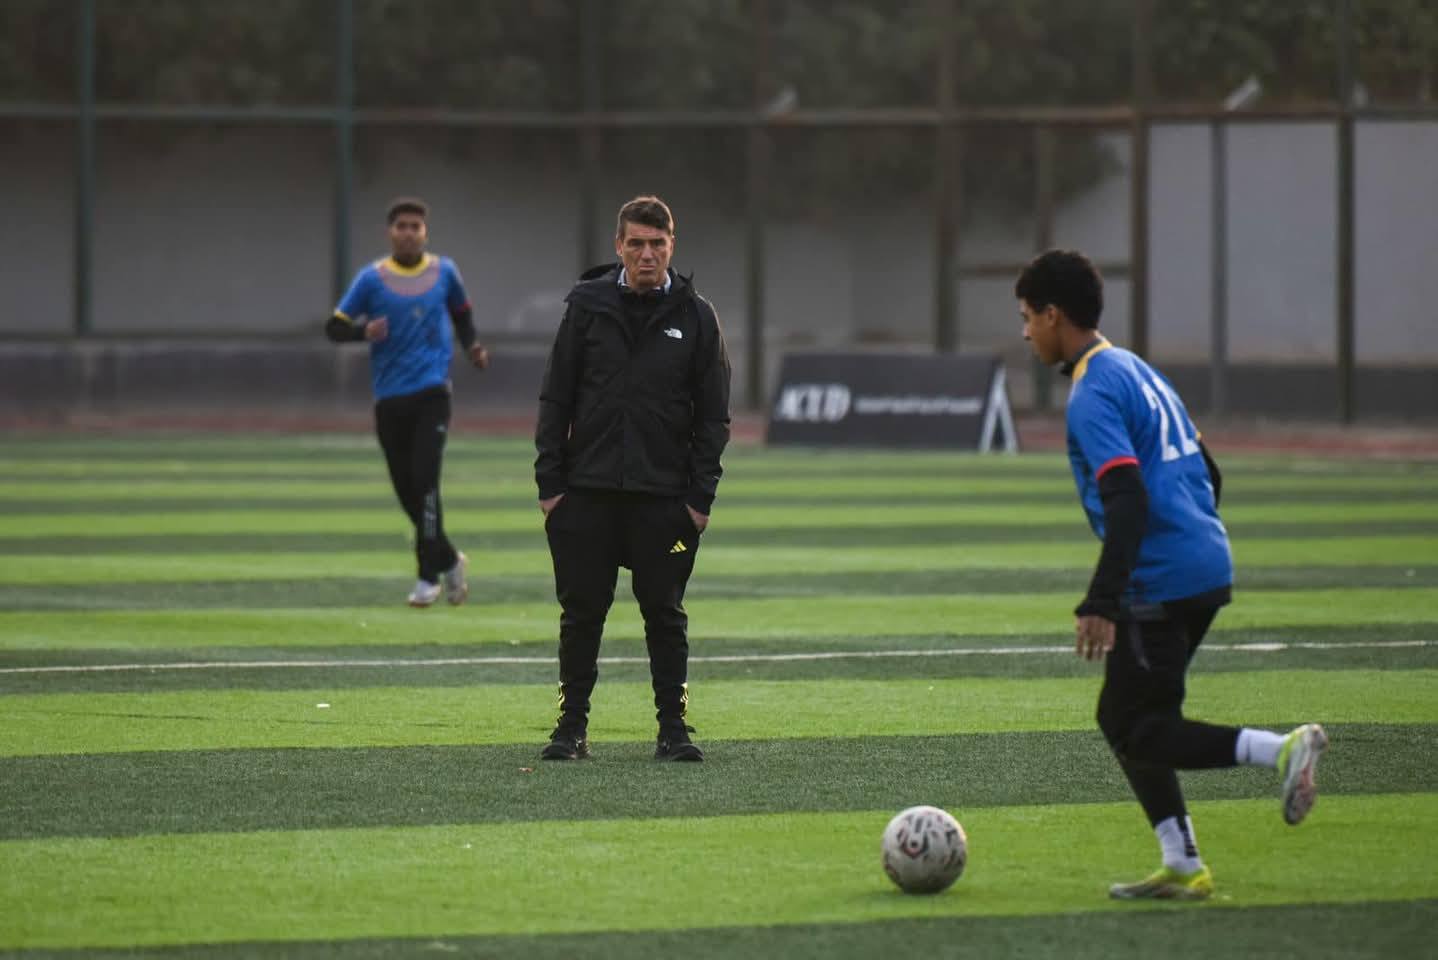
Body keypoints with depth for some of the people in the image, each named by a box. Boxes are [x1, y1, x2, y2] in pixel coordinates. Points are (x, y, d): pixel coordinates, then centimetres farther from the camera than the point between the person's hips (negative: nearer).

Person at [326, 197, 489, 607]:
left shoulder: (443, 271, 6)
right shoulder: (373, 278, 1)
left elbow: (461, 312, 23)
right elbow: (335, 327, 0)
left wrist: (471, 346, 5)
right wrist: (363, 331, -21)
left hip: (432, 392, -1)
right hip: (389, 399, 1)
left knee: (425, 480, -15)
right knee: (406, 491, 6)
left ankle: (429, 576, -12)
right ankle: (448, 559, 27)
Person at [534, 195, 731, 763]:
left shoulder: (695, 317, 3)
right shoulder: (587, 306, 4)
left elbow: (712, 414, 5)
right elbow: (556, 399, 6)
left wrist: (700, 496, -2)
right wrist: (550, 482, -1)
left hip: (664, 496, 0)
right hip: (587, 492, 0)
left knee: (665, 615, 2)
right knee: (581, 613, 3)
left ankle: (673, 727, 9)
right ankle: (572, 726, 11)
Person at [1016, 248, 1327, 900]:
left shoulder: (1093, 395, -13)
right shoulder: (1137, 371, 18)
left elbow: (1127, 502, -23)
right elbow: (1206, 474, 23)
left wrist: (1101, 605, -25)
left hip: (1161, 583, -10)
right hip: (1208, 570, 10)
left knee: (1134, 730, -3)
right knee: (1123, 719, 15)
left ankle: (1280, 749, -16)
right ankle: (1181, 868, 13)